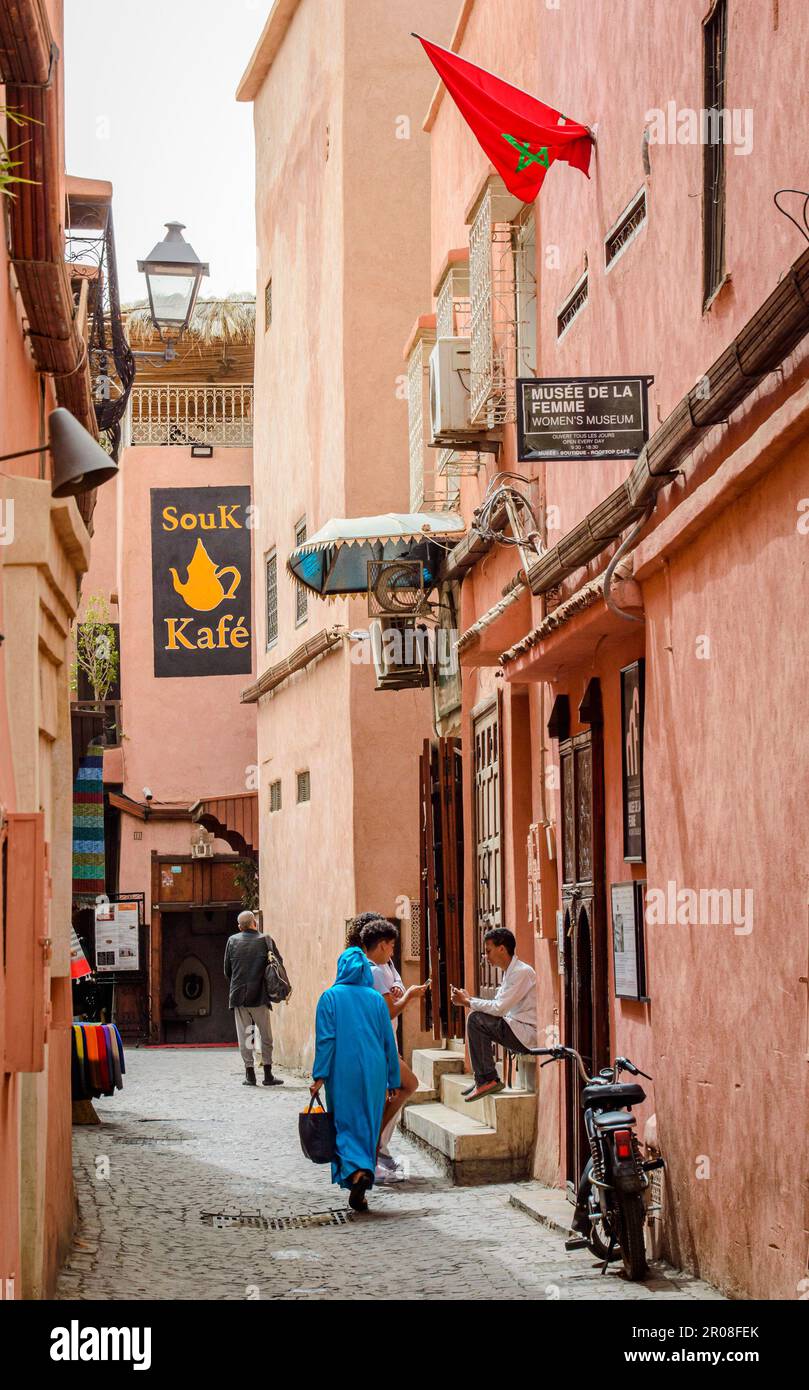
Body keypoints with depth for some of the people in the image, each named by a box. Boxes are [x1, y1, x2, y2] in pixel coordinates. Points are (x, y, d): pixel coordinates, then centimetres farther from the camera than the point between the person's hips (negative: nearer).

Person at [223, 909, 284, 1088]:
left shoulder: (232, 941, 1)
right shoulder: (265, 940, -4)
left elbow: (227, 970, 6)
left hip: (238, 995, 1)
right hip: (259, 996, -1)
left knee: (244, 1035, 6)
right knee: (266, 1036, 7)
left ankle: (250, 1074, 5)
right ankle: (268, 1075, 7)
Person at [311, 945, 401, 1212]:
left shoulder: (331, 997, -2)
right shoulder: (376, 999, 5)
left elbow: (325, 1039, -8)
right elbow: (388, 1040, 7)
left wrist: (319, 1076, -7)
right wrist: (392, 1080, 12)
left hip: (343, 1073, -2)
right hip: (373, 1071, 3)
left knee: (345, 1125, 4)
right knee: (368, 1127, 10)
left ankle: (357, 1171, -22)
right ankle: (360, 1192, 8)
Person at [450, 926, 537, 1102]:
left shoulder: (522, 972, -15)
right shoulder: (509, 972, 17)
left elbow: (499, 1008, -22)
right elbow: (497, 1007, 15)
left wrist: (467, 1002, -13)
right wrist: (468, 999, 2)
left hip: (527, 1033, -10)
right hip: (517, 1030, 10)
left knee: (476, 1020, -18)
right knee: (477, 1019, 16)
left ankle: (487, 1080, -17)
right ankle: (483, 1080, 11)